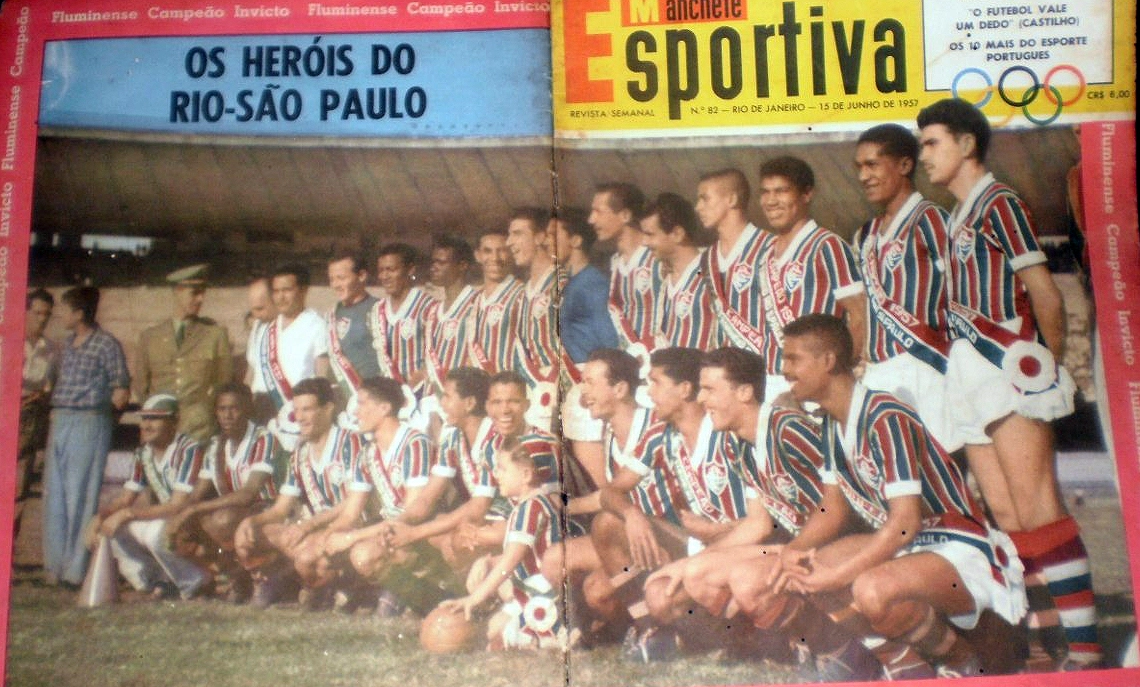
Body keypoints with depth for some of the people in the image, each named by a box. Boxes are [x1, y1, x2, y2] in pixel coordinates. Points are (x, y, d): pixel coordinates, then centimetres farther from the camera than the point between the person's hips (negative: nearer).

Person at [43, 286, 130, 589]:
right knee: (53, 495, 7)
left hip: (88, 424, -7)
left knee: (80, 496, -6)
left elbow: (122, 391, -5)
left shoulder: (106, 344, -5)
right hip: (60, 421, 7)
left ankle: (76, 569, 0)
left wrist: (99, 414, 1)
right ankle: (55, 566, 16)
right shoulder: (67, 343, 16)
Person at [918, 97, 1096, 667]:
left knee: (1038, 512, -10)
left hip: (1008, 367, -8)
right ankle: (1049, 641, 13)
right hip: (971, 374, 8)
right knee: (1008, 516, 7)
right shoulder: (956, 218, 19)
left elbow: (1045, 296, -9)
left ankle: (1084, 647, -5)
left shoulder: (998, 203, -5)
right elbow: (964, 304, 14)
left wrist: (1052, 366, -2)